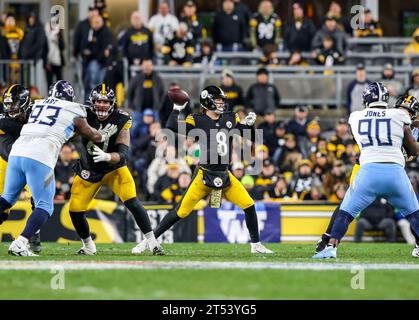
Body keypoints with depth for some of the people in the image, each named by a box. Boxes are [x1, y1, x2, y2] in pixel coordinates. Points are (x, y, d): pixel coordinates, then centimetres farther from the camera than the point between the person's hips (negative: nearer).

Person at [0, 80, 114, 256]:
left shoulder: (37, 106, 23)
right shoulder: (73, 113, 10)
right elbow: (94, 137, 22)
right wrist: (106, 133, 44)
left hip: (17, 153, 5)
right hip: (39, 159, -5)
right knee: (44, 207, 0)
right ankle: (20, 243, -17)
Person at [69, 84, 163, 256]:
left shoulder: (121, 120, -20)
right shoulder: (84, 116, -17)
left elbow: (123, 154, -25)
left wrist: (107, 157, -46)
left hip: (114, 168, -2)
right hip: (88, 170, 2)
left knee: (132, 201, -20)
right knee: (75, 210, -4)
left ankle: (152, 242, -12)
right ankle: (88, 247, 20)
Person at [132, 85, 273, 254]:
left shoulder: (230, 119, 6)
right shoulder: (197, 120, -9)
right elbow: (172, 127, -19)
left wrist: (250, 124, -3)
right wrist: (177, 109, -17)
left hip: (225, 175, 5)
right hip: (204, 175, -5)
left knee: (249, 205, 0)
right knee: (181, 211, -6)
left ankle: (256, 245, 16)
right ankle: (148, 241, 3)